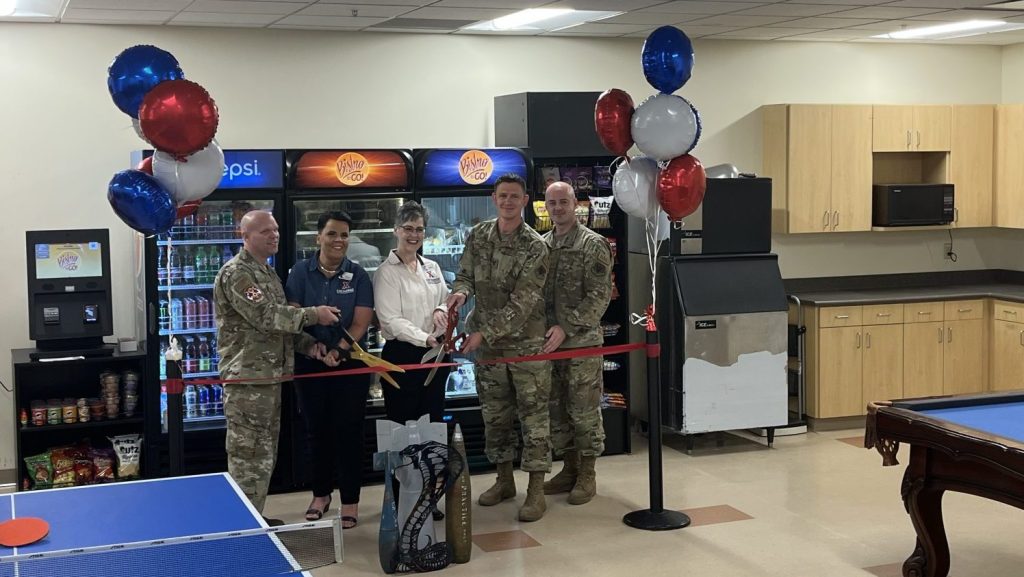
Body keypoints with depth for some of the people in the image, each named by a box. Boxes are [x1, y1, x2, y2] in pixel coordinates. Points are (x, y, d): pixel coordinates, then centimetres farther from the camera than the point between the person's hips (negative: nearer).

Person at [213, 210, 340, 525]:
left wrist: (307, 343, 7)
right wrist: (313, 315, -14)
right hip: (248, 380, -10)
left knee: (265, 454, 16)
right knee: (249, 456, -7)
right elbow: (266, 316, -21)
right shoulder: (236, 273, -12)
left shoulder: (268, 273, 19)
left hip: (271, 377, 10)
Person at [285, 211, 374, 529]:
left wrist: (339, 351, -20)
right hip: (310, 364, 2)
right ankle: (321, 494, 26)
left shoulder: (358, 275, -1)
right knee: (316, 430, 11)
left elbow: (361, 321, -7)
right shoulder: (301, 272, 1)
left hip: (351, 364, -1)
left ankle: (350, 501, 11)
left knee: (348, 431, 2)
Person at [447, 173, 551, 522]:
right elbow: (465, 275, 10)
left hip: (526, 343, -5)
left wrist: (485, 333, -21)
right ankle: (504, 480, 27)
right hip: (487, 344, 5)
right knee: (494, 414, 13)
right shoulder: (478, 237, 4)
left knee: (533, 415, -2)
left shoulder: (535, 247, -12)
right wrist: (461, 291, -15)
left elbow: (523, 301, -17)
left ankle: (536, 489, 4)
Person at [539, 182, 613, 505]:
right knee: (556, 410, 12)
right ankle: (569, 469, 24)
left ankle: (587, 475, 12)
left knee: (584, 411, 1)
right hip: (550, 343, 6)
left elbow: (599, 296, -13)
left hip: (582, 343, -6)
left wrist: (566, 327, -18)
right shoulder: (541, 245, 11)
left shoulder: (593, 245, -7)